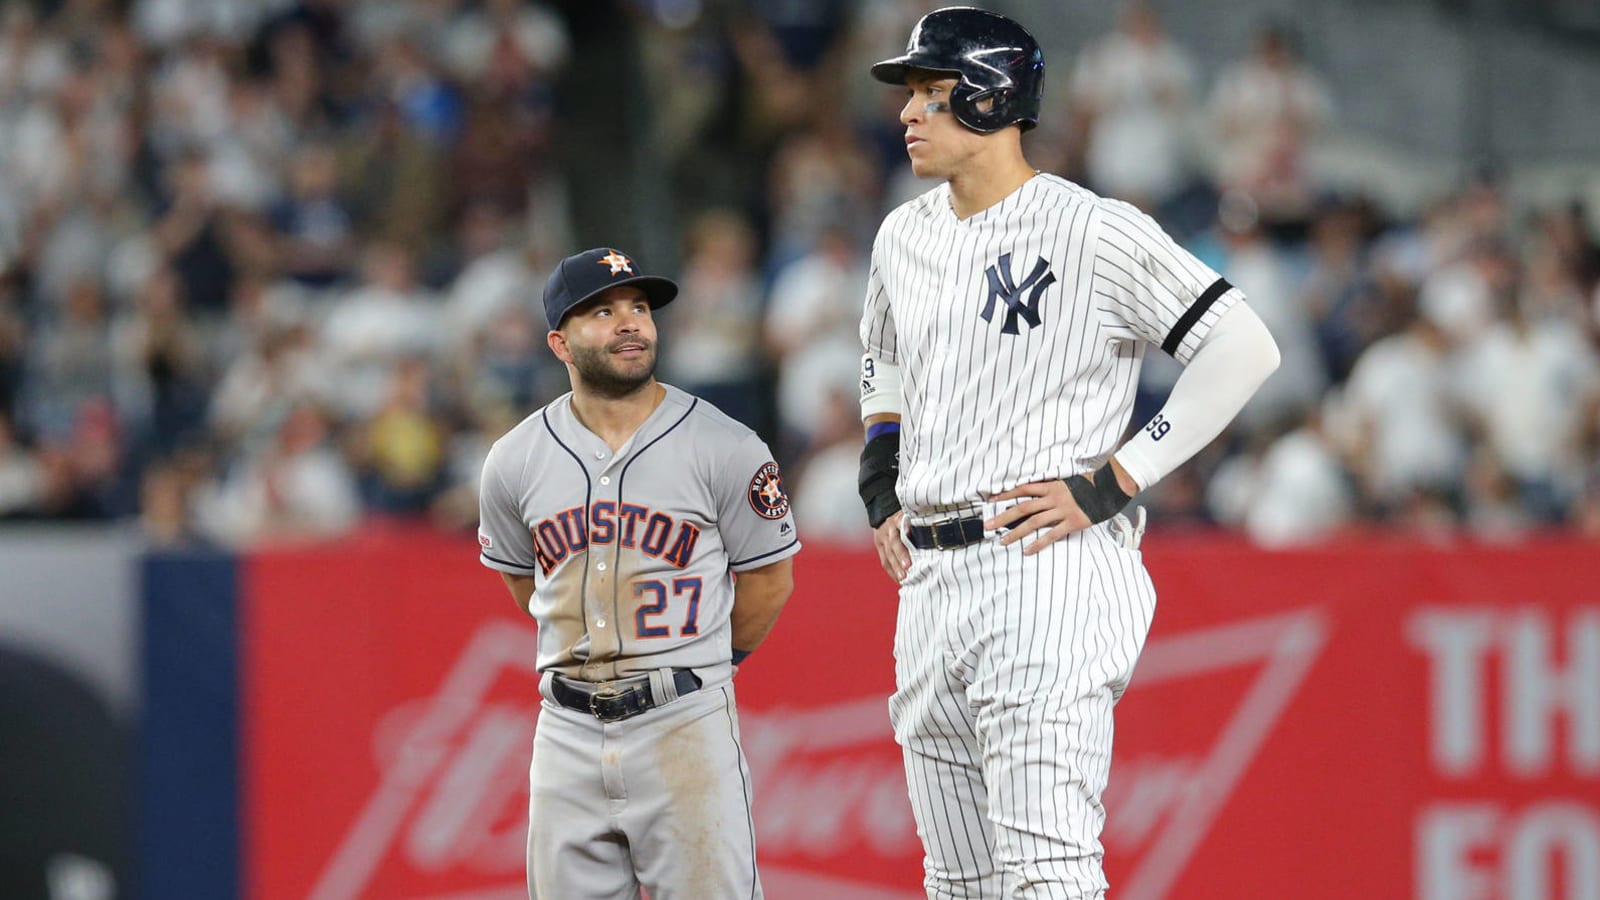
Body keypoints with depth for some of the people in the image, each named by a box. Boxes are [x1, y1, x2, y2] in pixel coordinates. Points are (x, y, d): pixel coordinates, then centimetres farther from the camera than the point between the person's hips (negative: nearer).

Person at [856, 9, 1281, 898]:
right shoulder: (904, 238, 14)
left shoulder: (1094, 232, -10)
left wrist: (1113, 482, -14)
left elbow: (1243, 349, -13)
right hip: (930, 583, 8)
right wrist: (881, 486, 20)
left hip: (1047, 578, -8)